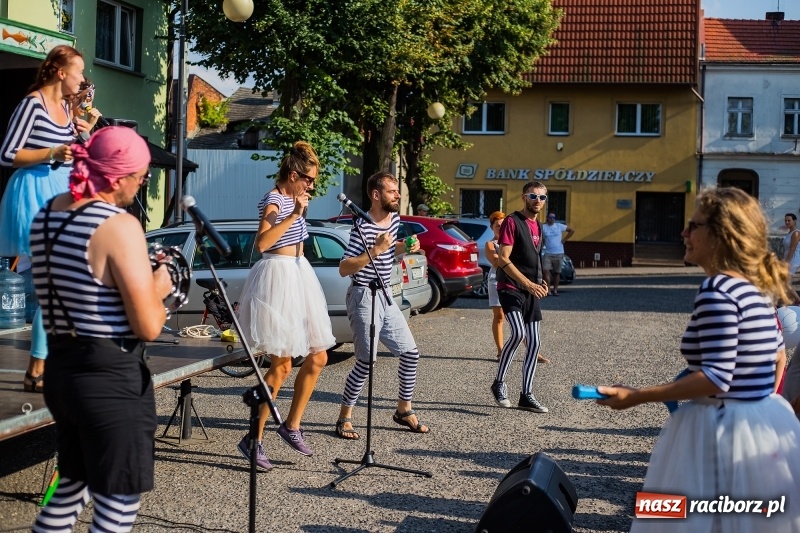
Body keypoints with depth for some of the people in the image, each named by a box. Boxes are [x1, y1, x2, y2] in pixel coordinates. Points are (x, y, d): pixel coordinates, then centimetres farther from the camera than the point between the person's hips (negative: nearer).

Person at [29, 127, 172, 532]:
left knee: (71, 486, 24)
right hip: (112, 380, -8)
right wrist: (158, 289, 2)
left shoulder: (45, 216, 8)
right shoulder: (119, 225, -17)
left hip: (61, 370, 8)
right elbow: (148, 328, -18)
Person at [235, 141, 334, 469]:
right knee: (282, 365, -10)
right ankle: (253, 440, -2)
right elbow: (261, 243, -33)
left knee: (317, 358, 11)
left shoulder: (291, 199, 14)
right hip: (279, 278, -10)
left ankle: (291, 426, 23)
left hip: (298, 276, 10)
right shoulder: (274, 201, -14)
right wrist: (295, 214, -31)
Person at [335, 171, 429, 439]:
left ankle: (404, 410, 23)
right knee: (366, 361, -9)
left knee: (410, 352, 9)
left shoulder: (395, 219, 7)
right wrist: (374, 251, -28)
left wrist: (404, 247, 5)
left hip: (385, 297, 8)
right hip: (364, 297, -8)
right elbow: (343, 269, -21)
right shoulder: (363, 227, -18)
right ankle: (344, 418, 4)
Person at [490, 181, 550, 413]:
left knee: (534, 342, 5)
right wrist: (528, 284, -19)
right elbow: (503, 259, -15)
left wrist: (540, 282, 8)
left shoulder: (537, 226, 16)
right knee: (518, 333, -25)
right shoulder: (512, 222, -9)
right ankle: (499, 383, -8)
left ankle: (526, 395, 13)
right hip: (510, 288, -8)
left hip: (531, 291, 8)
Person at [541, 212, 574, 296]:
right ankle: (548, 290, -10)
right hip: (548, 253, -1)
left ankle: (555, 290, 14)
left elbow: (572, 231, 9)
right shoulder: (543, 227, 2)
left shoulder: (559, 226, 4)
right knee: (546, 271, -15)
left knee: (557, 273, 6)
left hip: (559, 253, 1)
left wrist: (564, 239, 3)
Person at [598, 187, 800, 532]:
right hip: (767, 425, 9)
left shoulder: (717, 291, -19)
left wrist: (636, 397, -22)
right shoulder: (757, 287, 9)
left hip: (724, 430, -9)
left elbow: (716, 378, -24)